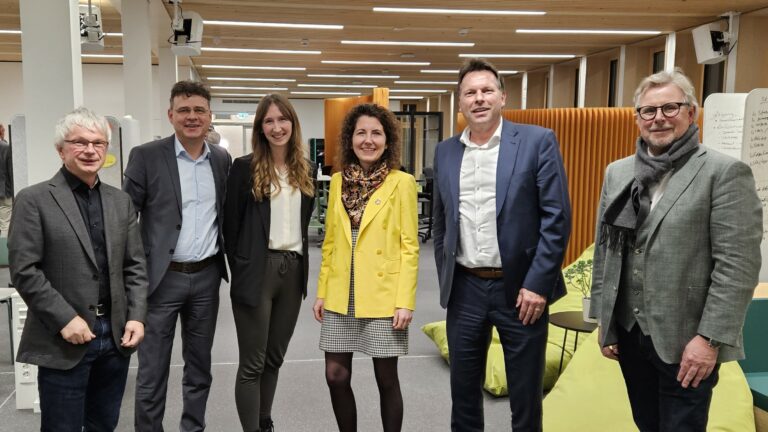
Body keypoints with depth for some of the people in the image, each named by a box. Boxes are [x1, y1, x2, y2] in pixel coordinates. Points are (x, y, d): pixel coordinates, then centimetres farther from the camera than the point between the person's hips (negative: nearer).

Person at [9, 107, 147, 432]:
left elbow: (135, 266, 10)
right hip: (64, 341, -4)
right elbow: (24, 271, -10)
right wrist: (65, 319, -16)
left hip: (116, 336, 5)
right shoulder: (34, 200, -5)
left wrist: (136, 317, -1)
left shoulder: (120, 201, 10)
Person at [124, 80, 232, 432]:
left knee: (200, 365, 16)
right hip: (161, 277, -4)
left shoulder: (222, 159, 5)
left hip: (207, 276, 4)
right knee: (152, 370, 6)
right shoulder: (146, 156, -7)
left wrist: (226, 260, 8)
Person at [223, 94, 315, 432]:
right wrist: (240, 268, -1)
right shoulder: (245, 167, -5)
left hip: (293, 270, 5)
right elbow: (231, 224, -3)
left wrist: (300, 262, 10)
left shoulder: (304, 170, 10)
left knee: (274, 358, 16)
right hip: (257, 271, -5)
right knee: (252, 363, 1)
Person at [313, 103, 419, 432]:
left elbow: (409, 247, -7)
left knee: (386, 379, 7)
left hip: (383, 297, -4)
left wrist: (405, 301, -12)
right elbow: (330, 242, 11)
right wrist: (322, 291, 8)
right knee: (336, 376, 8)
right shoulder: (338, 181, 7)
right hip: (341, 296, 4)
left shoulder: (402, 182, -5)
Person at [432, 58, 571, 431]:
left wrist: (537, 284, -14)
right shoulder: (445, 152, 8)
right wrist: (445, 280, 10)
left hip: (521, 287, -3)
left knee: (525, 396, 10)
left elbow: (557, 217, -9)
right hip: (464, 289, 4)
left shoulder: (537, 141, -5)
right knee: (463, 391, 15)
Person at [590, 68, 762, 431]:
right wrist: (604, 321, 9)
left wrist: (710, 338, -16)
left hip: (685, 340, -5)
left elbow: (738, 264, -13)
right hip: (628, 332, 5)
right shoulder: (617, 173, 8)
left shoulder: (725, 173, -8)